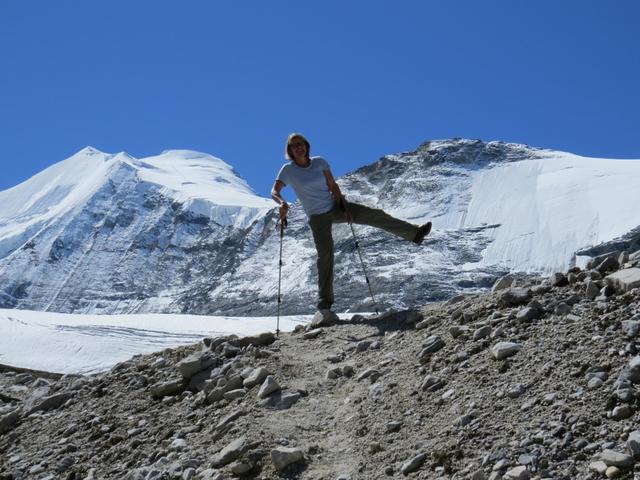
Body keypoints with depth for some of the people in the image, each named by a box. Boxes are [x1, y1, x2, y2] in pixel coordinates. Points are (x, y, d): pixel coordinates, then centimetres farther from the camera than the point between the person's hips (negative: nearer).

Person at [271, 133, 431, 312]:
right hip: (317, 216, -3)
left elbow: (333, 186, -1)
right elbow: (274, 192, -14)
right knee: (325, 254, -13)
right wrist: (282, 203, -37)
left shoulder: (319, 162, -3)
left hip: (335, 206, 3)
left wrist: (345, 208, -9)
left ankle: (414, 233, 7)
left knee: (376, 215, -3)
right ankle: (325, 299, -6)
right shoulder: (288, 170, -9)